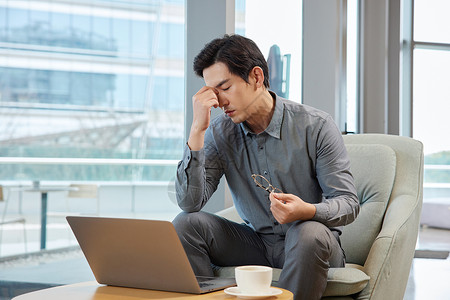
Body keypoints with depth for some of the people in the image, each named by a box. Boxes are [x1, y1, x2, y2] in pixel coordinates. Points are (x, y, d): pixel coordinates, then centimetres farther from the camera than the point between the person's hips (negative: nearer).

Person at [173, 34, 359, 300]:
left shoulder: (316, 127, -13)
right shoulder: (220, 132, -3)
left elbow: (349, 203, -12)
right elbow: (190, 202, -14)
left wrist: (308, 211, -35)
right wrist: (198, 129, -19)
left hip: (311, 247, -3)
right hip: (256, 243, 4)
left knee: (309, 232, -36)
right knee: (185, 224, -15)